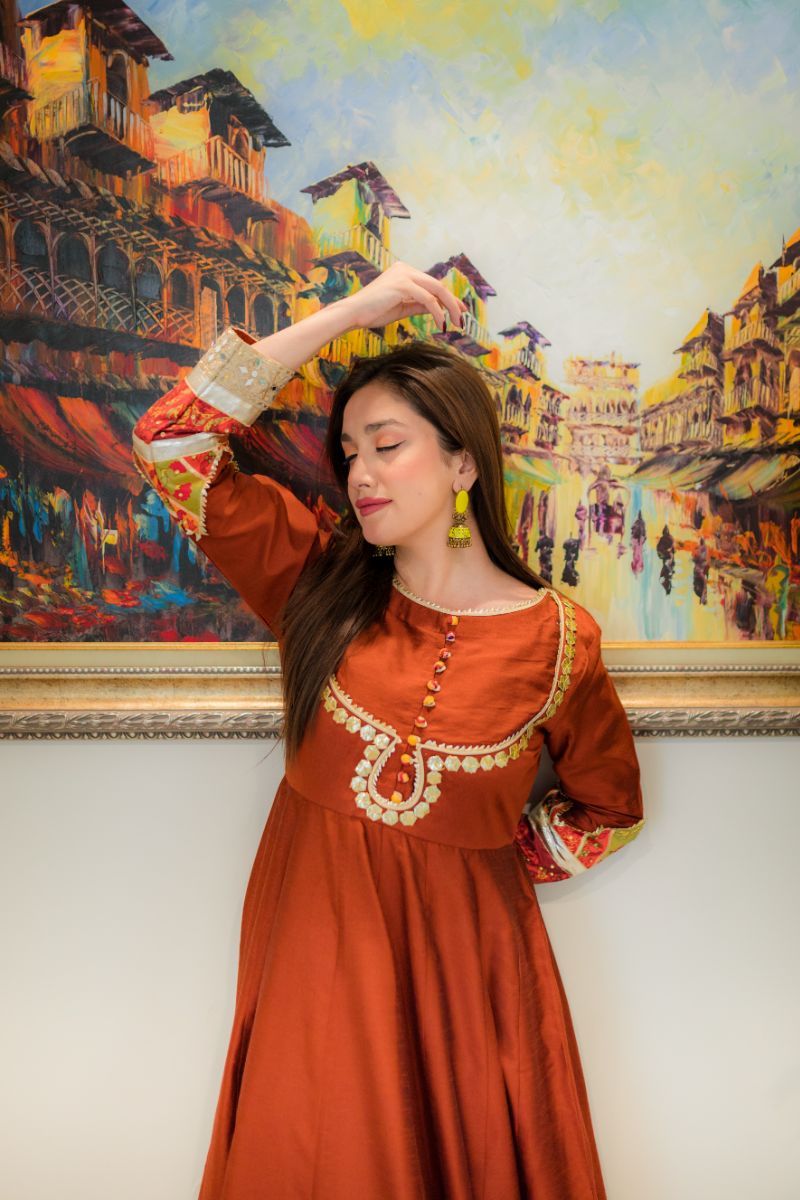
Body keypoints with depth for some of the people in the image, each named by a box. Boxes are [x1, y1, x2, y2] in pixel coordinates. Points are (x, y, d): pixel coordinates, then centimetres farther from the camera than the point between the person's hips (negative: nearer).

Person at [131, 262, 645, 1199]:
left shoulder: (556, 639, -8)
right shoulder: (322, 583, -4)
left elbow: (609, 807, 9)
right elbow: (172, 440, -12)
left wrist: (498, 856, -2)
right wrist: (350, 312, -13)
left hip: (463, 957, -1)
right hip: (314, 946, 1)